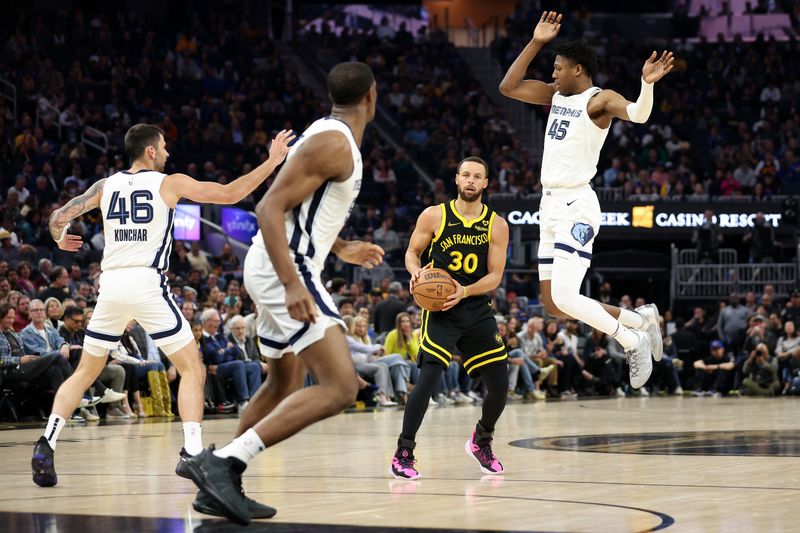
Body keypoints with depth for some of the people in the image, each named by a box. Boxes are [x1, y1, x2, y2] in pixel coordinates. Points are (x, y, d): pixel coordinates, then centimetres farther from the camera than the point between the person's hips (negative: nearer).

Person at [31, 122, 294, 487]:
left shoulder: (106, 186, 12)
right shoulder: (170, 183, 3)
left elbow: (59, 217, 9)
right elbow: (230, 194, 2)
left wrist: (61, 240, 32)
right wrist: (273, 161, 11)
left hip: (111, 285, 4)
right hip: (147, 284, -4)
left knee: (85, 372, 16)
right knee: (191, 369, 4)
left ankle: (46, 444, 0)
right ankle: (193, 453, -12)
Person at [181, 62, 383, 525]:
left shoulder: (332, 137, 16)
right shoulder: (334, 143, -15)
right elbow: (271, 207, -22)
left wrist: (341, 249, 37)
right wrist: (293, 285, -30)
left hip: (284, 269, 11)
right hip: (288, 270, -11)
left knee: (285, 385, 24)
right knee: (339, 387, -18)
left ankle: (221, 485, 27)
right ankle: (223, 462, -24)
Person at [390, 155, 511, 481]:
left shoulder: (497, 225, 0)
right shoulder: (434, 216, -3)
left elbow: (495, 277, -2)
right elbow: (412, 252, 7)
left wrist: (465, 291, -19)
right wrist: (416, 271, -16)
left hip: (476, 309, 3)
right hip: (440, 309, -3)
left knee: (500, 386, 4)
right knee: (428, 377, -21)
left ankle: (481, 442, 32)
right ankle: (403, 454, -14)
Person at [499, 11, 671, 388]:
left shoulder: (600, 100, -10)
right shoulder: (556, 94, 13)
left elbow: (638, 114, -28)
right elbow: (508, 87, 14)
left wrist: (647, 85, -48)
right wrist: (535, 43, 7)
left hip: (576, 206, -9)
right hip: (551, 204, 9)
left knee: (564, 297, -21)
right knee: (555, 306, 9)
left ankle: (633, 342, -3)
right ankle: (641, 319, 22)